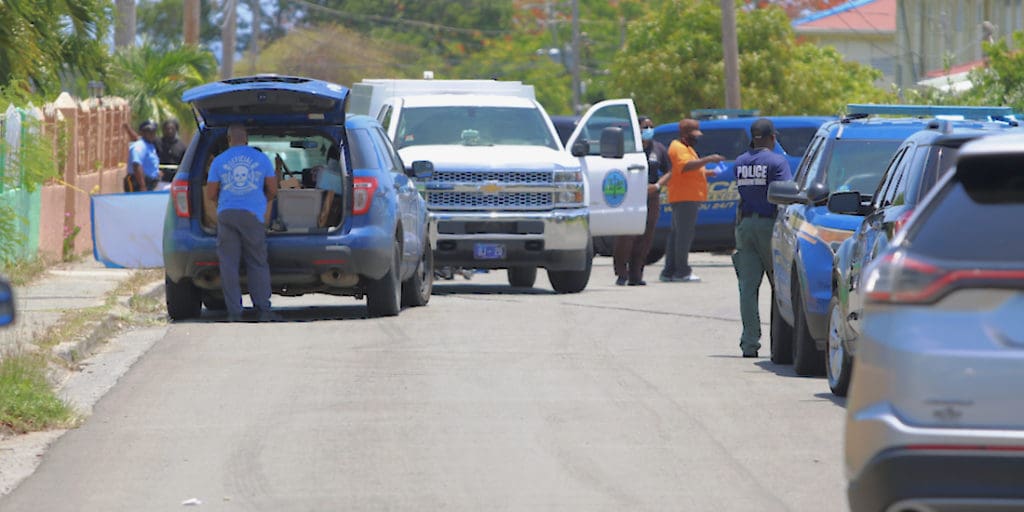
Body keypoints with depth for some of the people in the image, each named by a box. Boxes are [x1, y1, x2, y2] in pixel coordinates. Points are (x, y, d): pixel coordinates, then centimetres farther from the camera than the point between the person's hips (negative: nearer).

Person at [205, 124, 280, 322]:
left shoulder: (219, 161, 5)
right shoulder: (262, 159, 6)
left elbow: (210, 194, 6)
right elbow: (273, 190, 9)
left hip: (226, 215, 0)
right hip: (253, 216, 0)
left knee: (228, 264, 2)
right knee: (257, 263, 5)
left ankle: (234, 312, -3)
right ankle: (263, 311, -2)